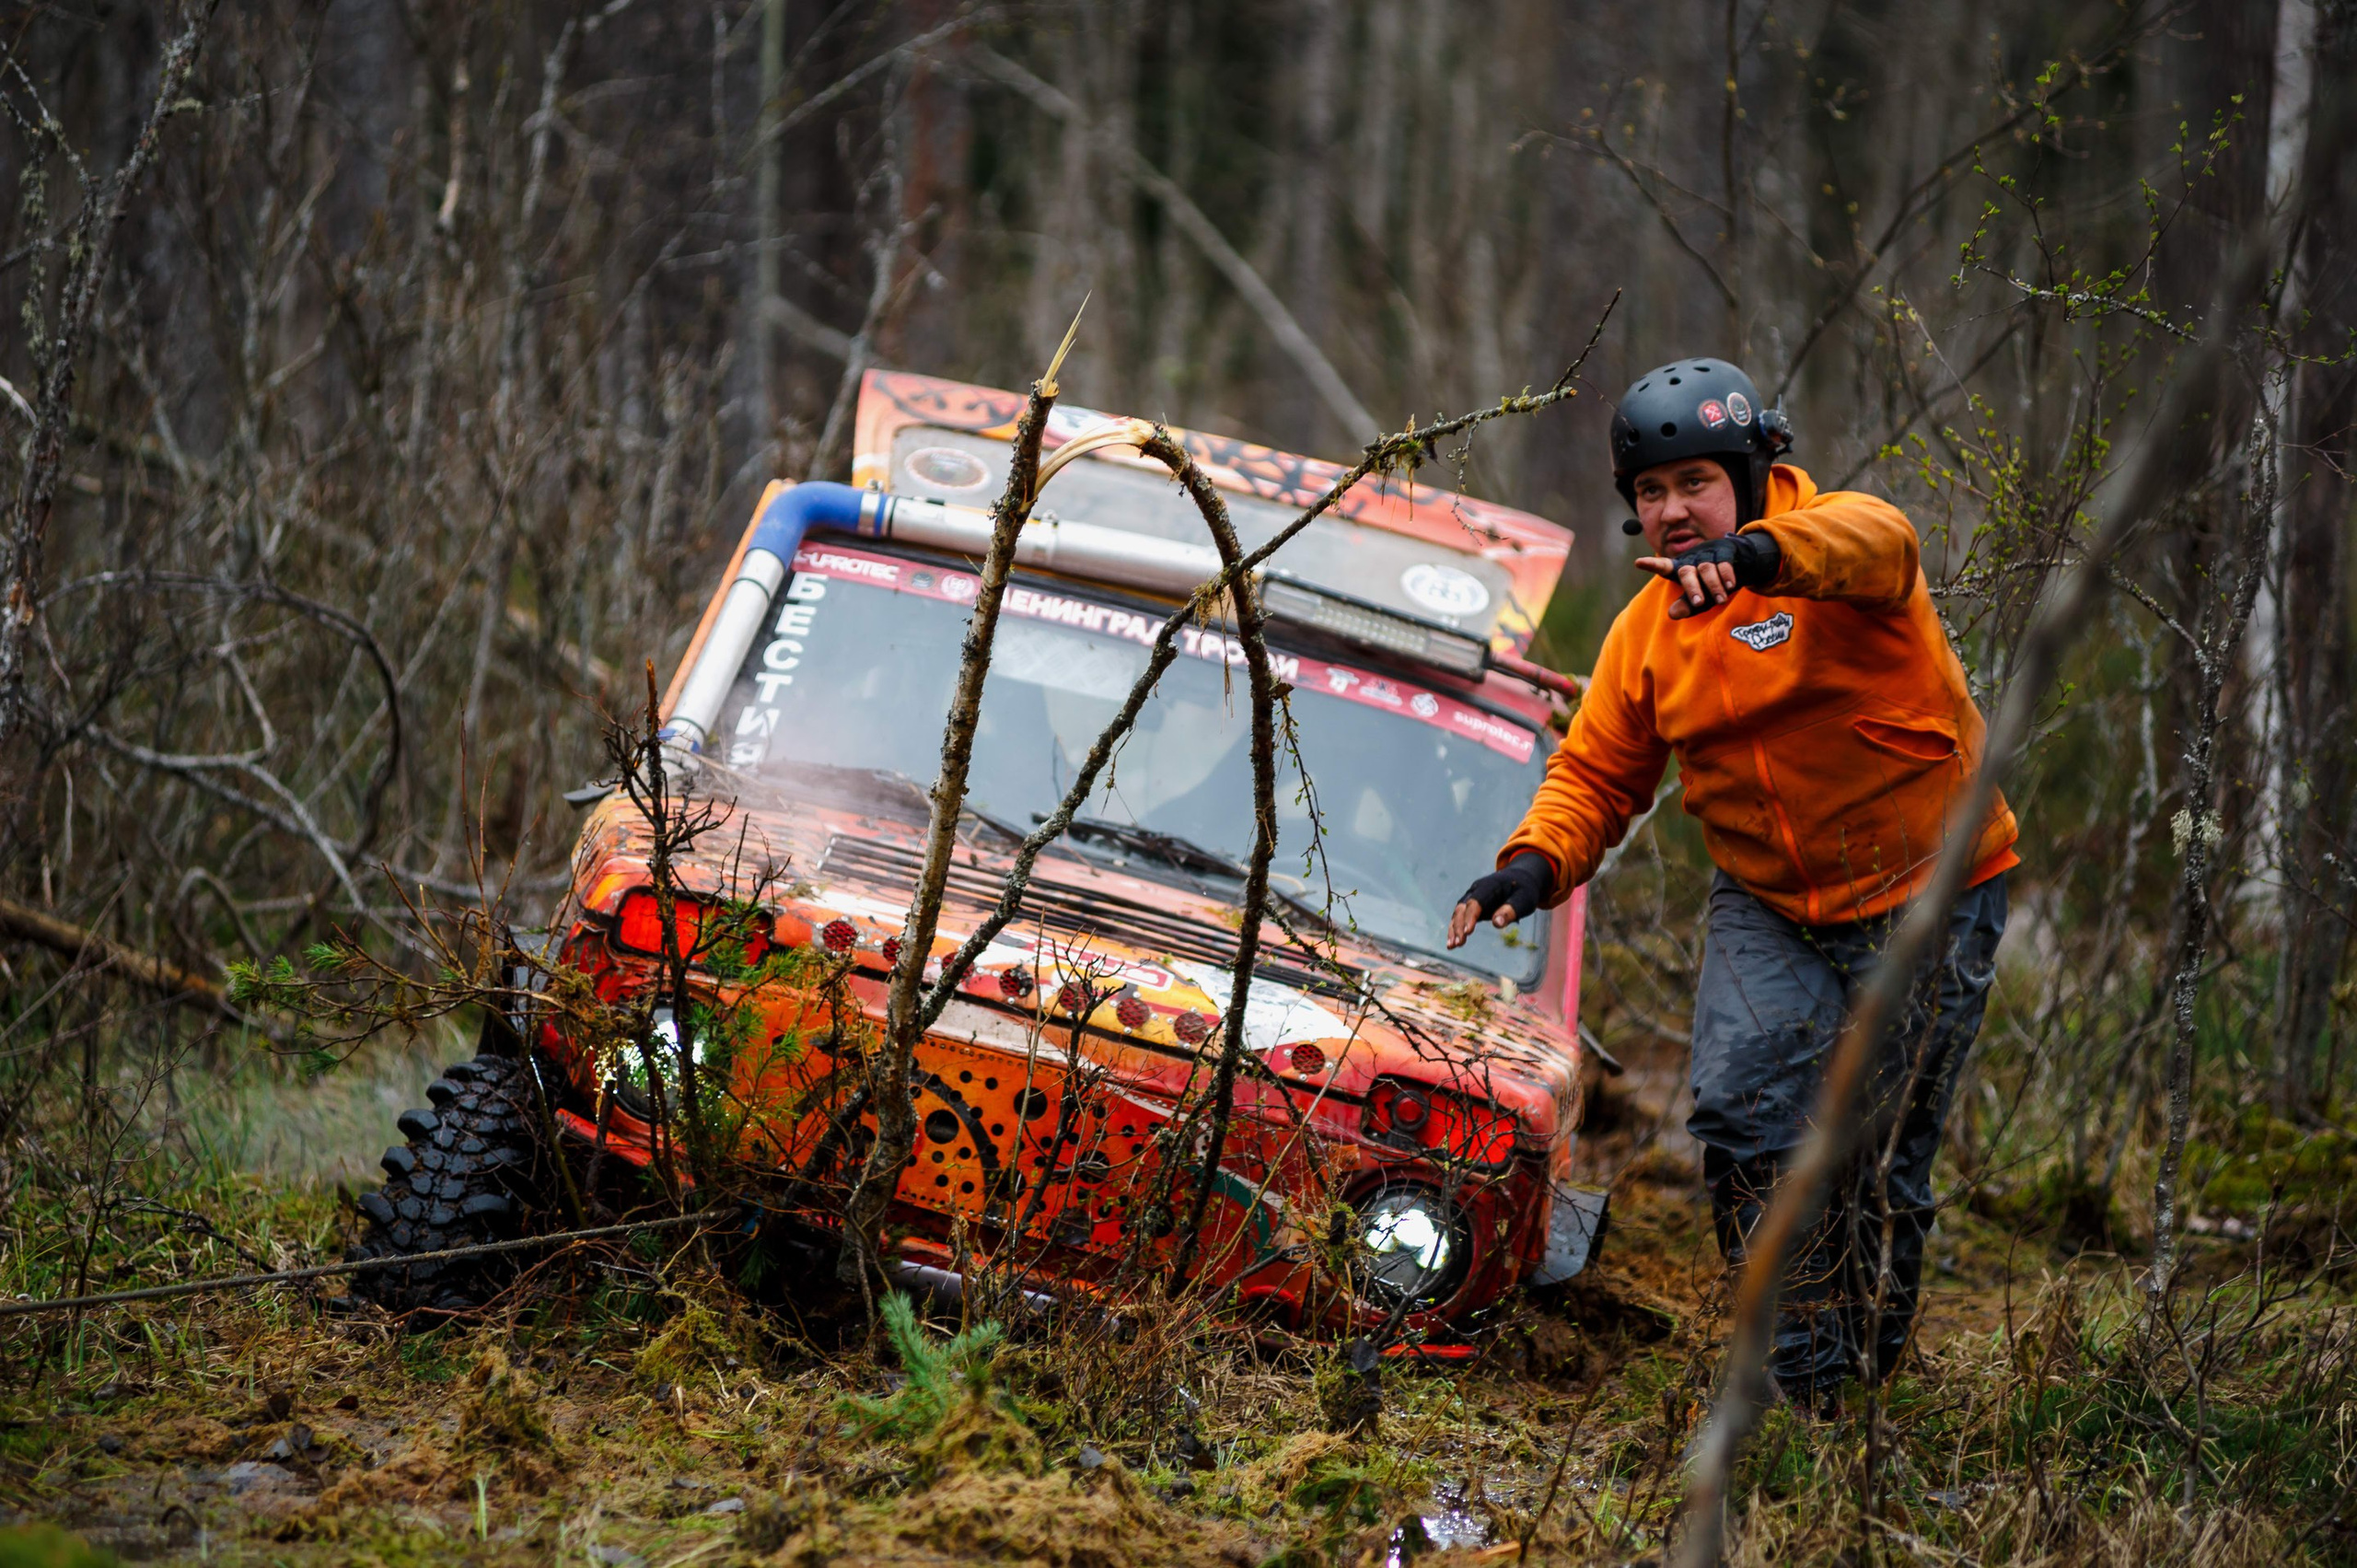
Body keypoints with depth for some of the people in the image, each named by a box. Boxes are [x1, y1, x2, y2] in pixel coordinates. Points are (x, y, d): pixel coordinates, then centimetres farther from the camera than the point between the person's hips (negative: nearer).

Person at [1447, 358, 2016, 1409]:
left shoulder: (1828, 543, -14)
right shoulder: (1648, 631, 4)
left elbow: (1874, 544, -39)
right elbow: (1597, 773, 4)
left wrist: (1759, 552, -60)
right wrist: (1537, 863, -17)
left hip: (1925, 897, -4)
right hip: (1767, 907, 4)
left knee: (1882, 1161, 2)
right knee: (1743, 1112, -15)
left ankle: (1868, 1383, 24)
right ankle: (1797, 1375, -3)